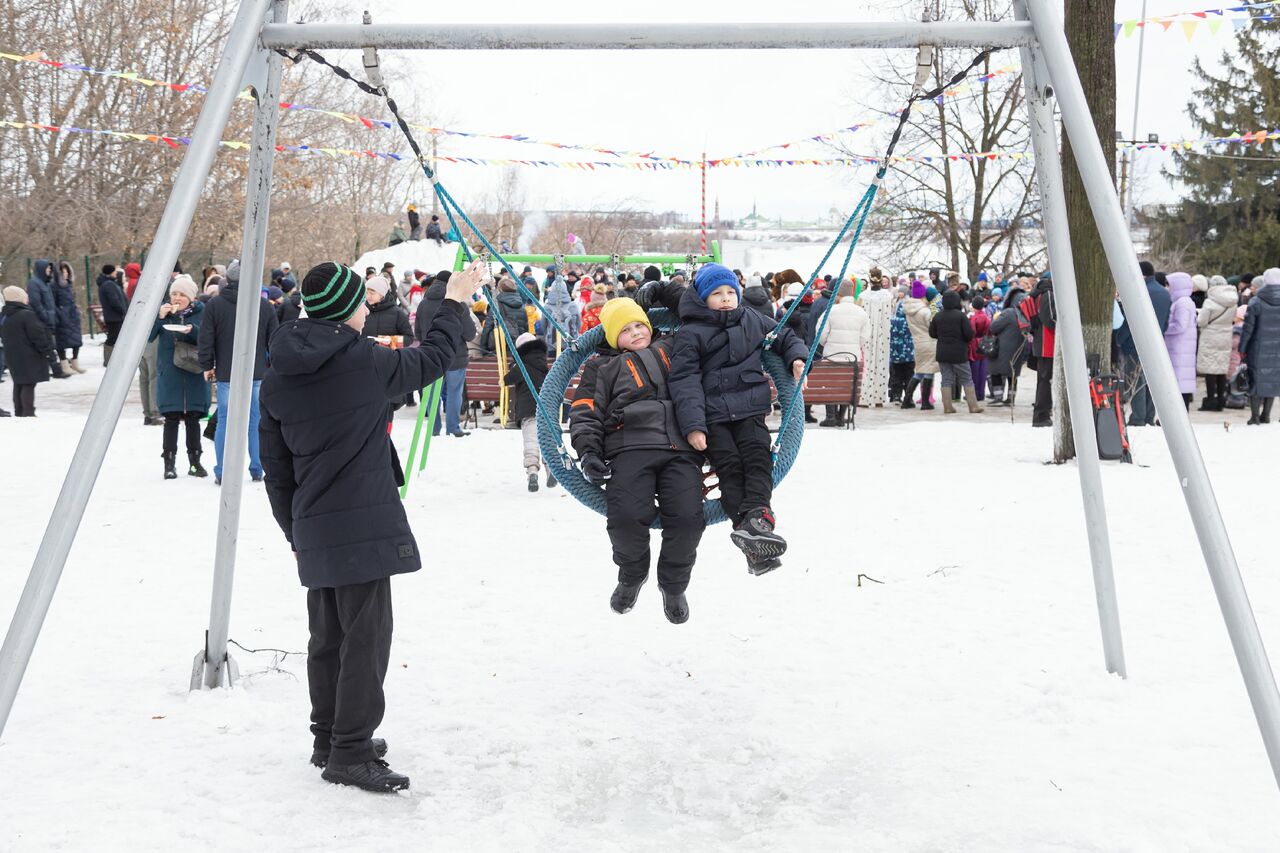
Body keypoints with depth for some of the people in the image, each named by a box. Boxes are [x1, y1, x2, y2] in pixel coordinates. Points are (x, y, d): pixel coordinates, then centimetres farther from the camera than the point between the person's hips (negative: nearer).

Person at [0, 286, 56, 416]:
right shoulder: (27, 315, -18)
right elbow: (38, 336, -18)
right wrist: (48, 351, -9)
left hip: (12, 357, 8)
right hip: (29, 357, -8)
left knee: (18, 384, 16)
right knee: (29, 385, -5)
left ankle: (19, 412, 21)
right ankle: (28, 413, -7)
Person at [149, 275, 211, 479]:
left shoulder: (201, 312, 0)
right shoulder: (164, 310, 3)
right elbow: (148, 337, -3)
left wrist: (193, 331, -21)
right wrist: (159, 317, -15)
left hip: (194, 373, 0)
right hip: (169, 374, 0)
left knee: (193, 418, 7)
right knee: (171, 418, -2)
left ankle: (195, 462, 17)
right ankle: (169, 463, 4)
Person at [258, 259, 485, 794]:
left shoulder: (278, 379, 7)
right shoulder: (365, 362, -10)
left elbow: (275, 467, 11)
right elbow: (431, 359, 6)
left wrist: (293, 530, 21)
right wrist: (455, 303, 21)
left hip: (312, 529, 7)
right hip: (363, 524, -7)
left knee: (327, 635, 17)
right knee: (365, 636, -3)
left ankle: (329, 738, 28)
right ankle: (349, 754, -1)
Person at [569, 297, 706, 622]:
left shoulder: (672, 350, 29)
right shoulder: (602, 366, 23)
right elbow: (585, 412, 12)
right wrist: (588, 451, -4)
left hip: (681, 449, 2)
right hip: (630, 448, -1)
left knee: (687, 519, -21)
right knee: (627, 517, -25)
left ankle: (673, 585, 7)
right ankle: (632, 575, 8)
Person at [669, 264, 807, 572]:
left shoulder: (752, 320, 13)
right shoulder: (691, 333, -2)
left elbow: (783, 337, 28)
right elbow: (685, 381, -8)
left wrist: (797, 356, 5)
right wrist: (692, 425, -18)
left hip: (750, 409, 4)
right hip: (713, 415, -4)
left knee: (758, 457, -15)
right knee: (729, 467, -13)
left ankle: (757, 517, -26)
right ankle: (749, 535, -22)